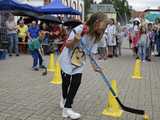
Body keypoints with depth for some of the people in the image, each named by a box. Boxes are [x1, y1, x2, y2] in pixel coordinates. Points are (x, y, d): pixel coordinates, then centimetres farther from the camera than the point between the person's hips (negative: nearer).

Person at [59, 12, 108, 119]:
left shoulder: (95, 37, -2)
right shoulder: (79, 29, -23)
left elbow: (90, 52, 6)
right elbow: (68, 45, -20)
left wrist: (94, 66, 0)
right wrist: (75, 40, -39)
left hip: (79, 63, 5)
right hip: (67, 61, -5)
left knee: (76, 83, -4)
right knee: (66, 82, 8)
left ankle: (67, 108, 8)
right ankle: (64, 98, 41)